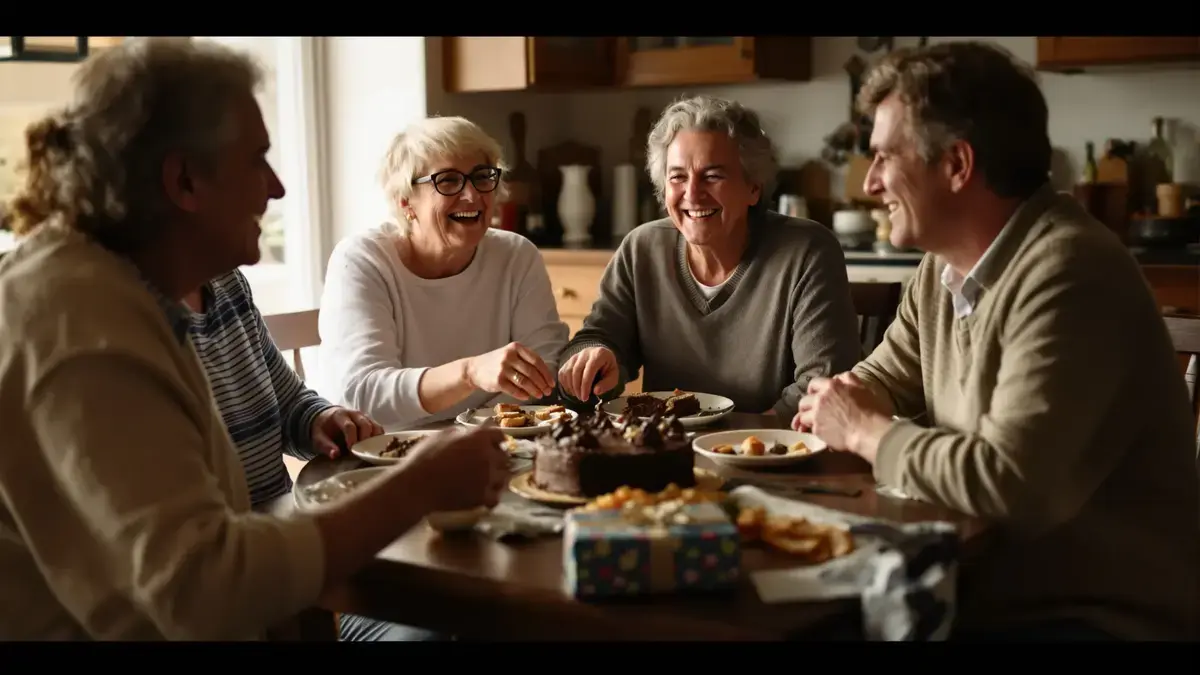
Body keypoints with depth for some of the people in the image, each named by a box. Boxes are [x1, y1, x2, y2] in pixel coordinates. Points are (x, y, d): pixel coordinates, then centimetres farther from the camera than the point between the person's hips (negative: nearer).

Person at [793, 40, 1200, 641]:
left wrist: (866, 433, -16)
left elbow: (1013, 487, -31)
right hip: (986, 592, 7)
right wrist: (844, 405, -6)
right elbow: (886, 378, 17)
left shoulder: (1066, 274, -23)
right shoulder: (944, 267, 5)